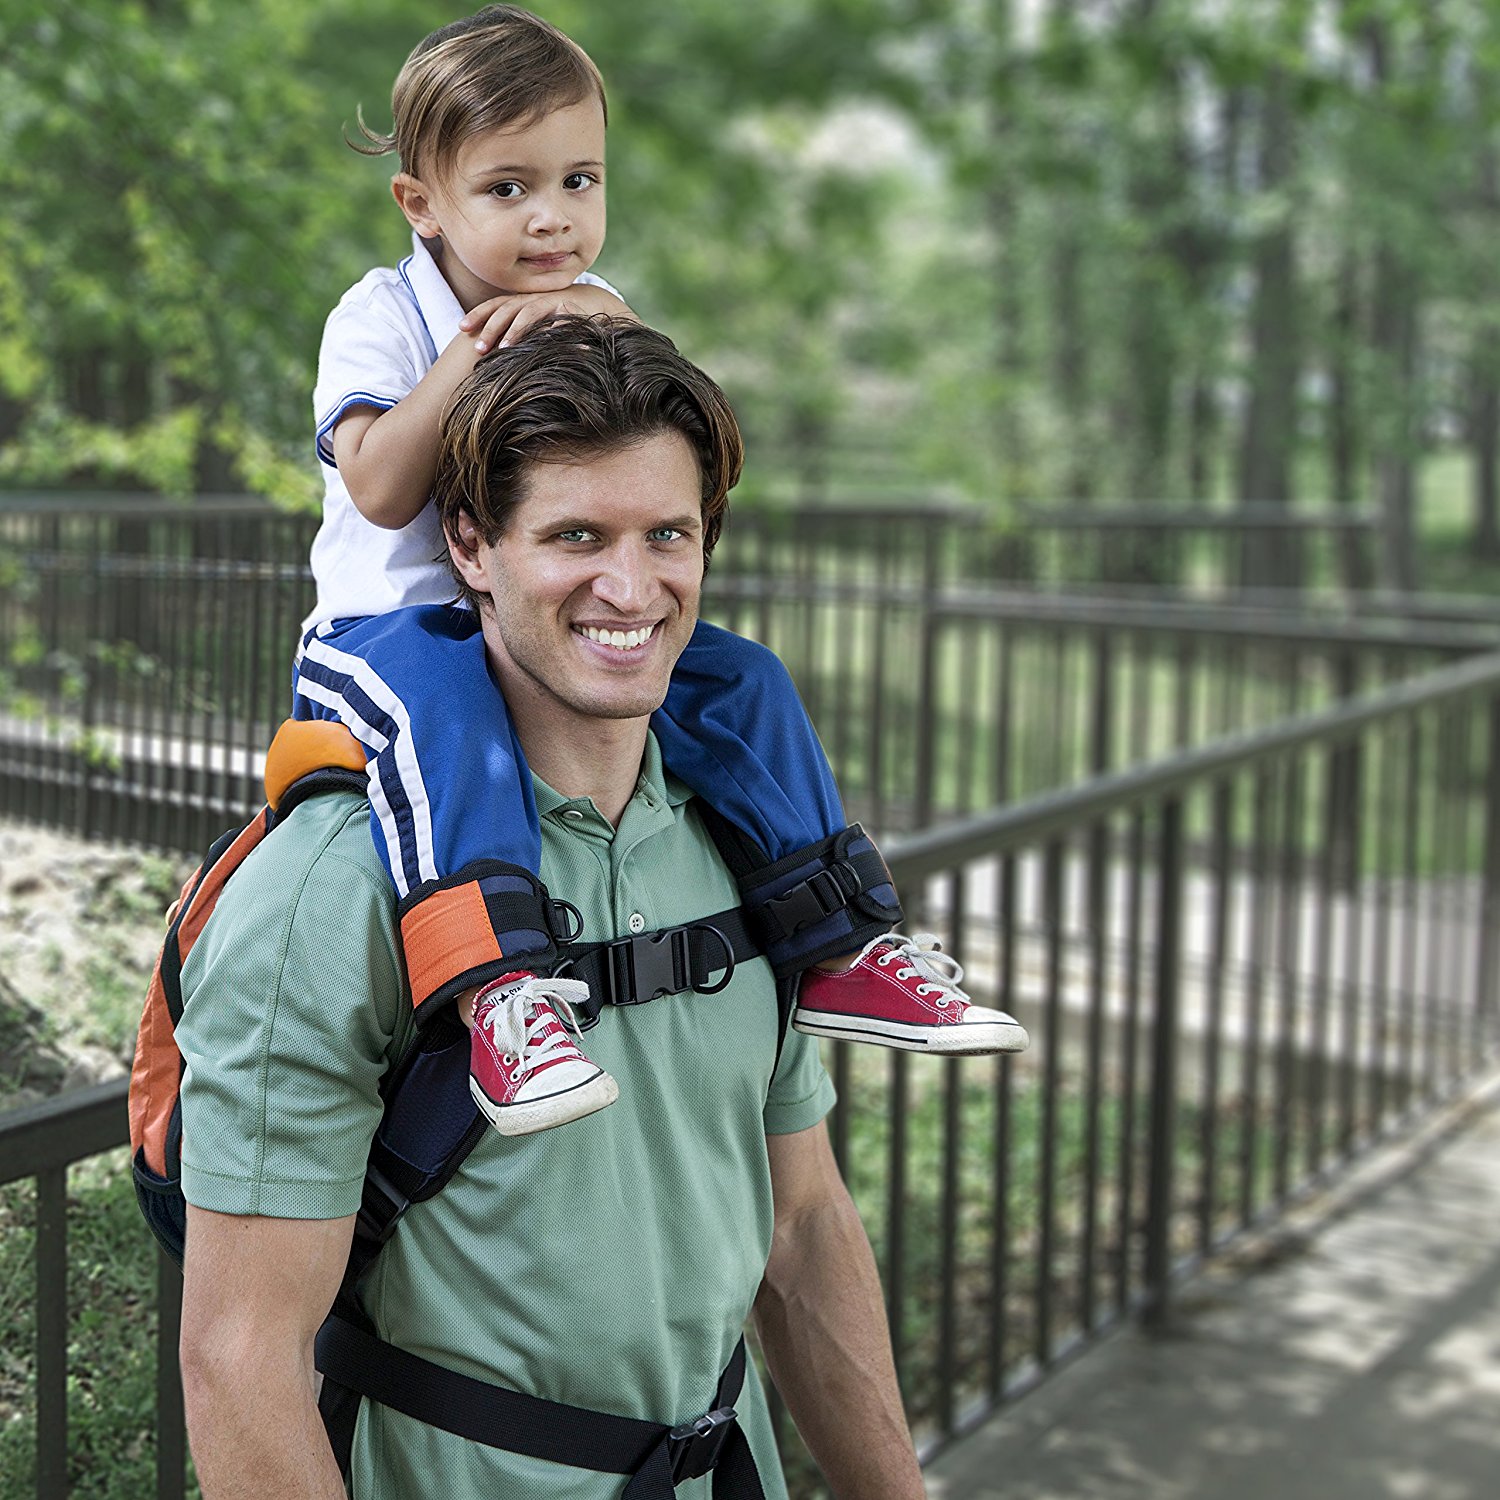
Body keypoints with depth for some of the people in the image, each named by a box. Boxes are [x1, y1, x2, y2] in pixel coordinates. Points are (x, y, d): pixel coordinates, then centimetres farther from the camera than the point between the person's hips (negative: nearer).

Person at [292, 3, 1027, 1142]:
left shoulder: (598, 318, 9)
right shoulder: (382, 316, -5)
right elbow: (381, 492, -21)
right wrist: (470, 350, -24)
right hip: (388, 624, -5)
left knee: (742, 679, -12)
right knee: (442, 699, -39)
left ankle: (838, 950, -4)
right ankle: (492, 986, -52)